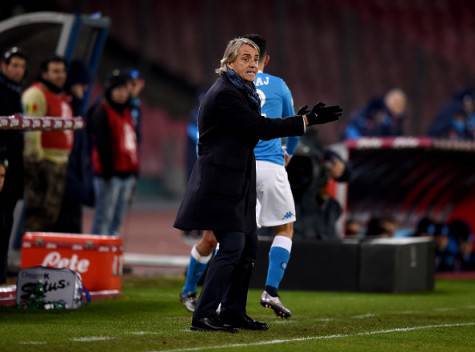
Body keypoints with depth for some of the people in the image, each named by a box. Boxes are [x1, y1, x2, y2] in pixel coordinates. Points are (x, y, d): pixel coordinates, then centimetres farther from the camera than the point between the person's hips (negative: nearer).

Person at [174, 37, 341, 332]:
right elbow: (262, 128, -21)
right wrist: (307, 120, -20)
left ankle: (233, 312, 20)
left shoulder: (240, 92, 14)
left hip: (237, 181, 10)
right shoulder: (224, 94, -17)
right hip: (221, 181, -10)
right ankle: (203, 316, -11)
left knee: (248, 247, 11)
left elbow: (256, 129, 13)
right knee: (232, 245, -14)